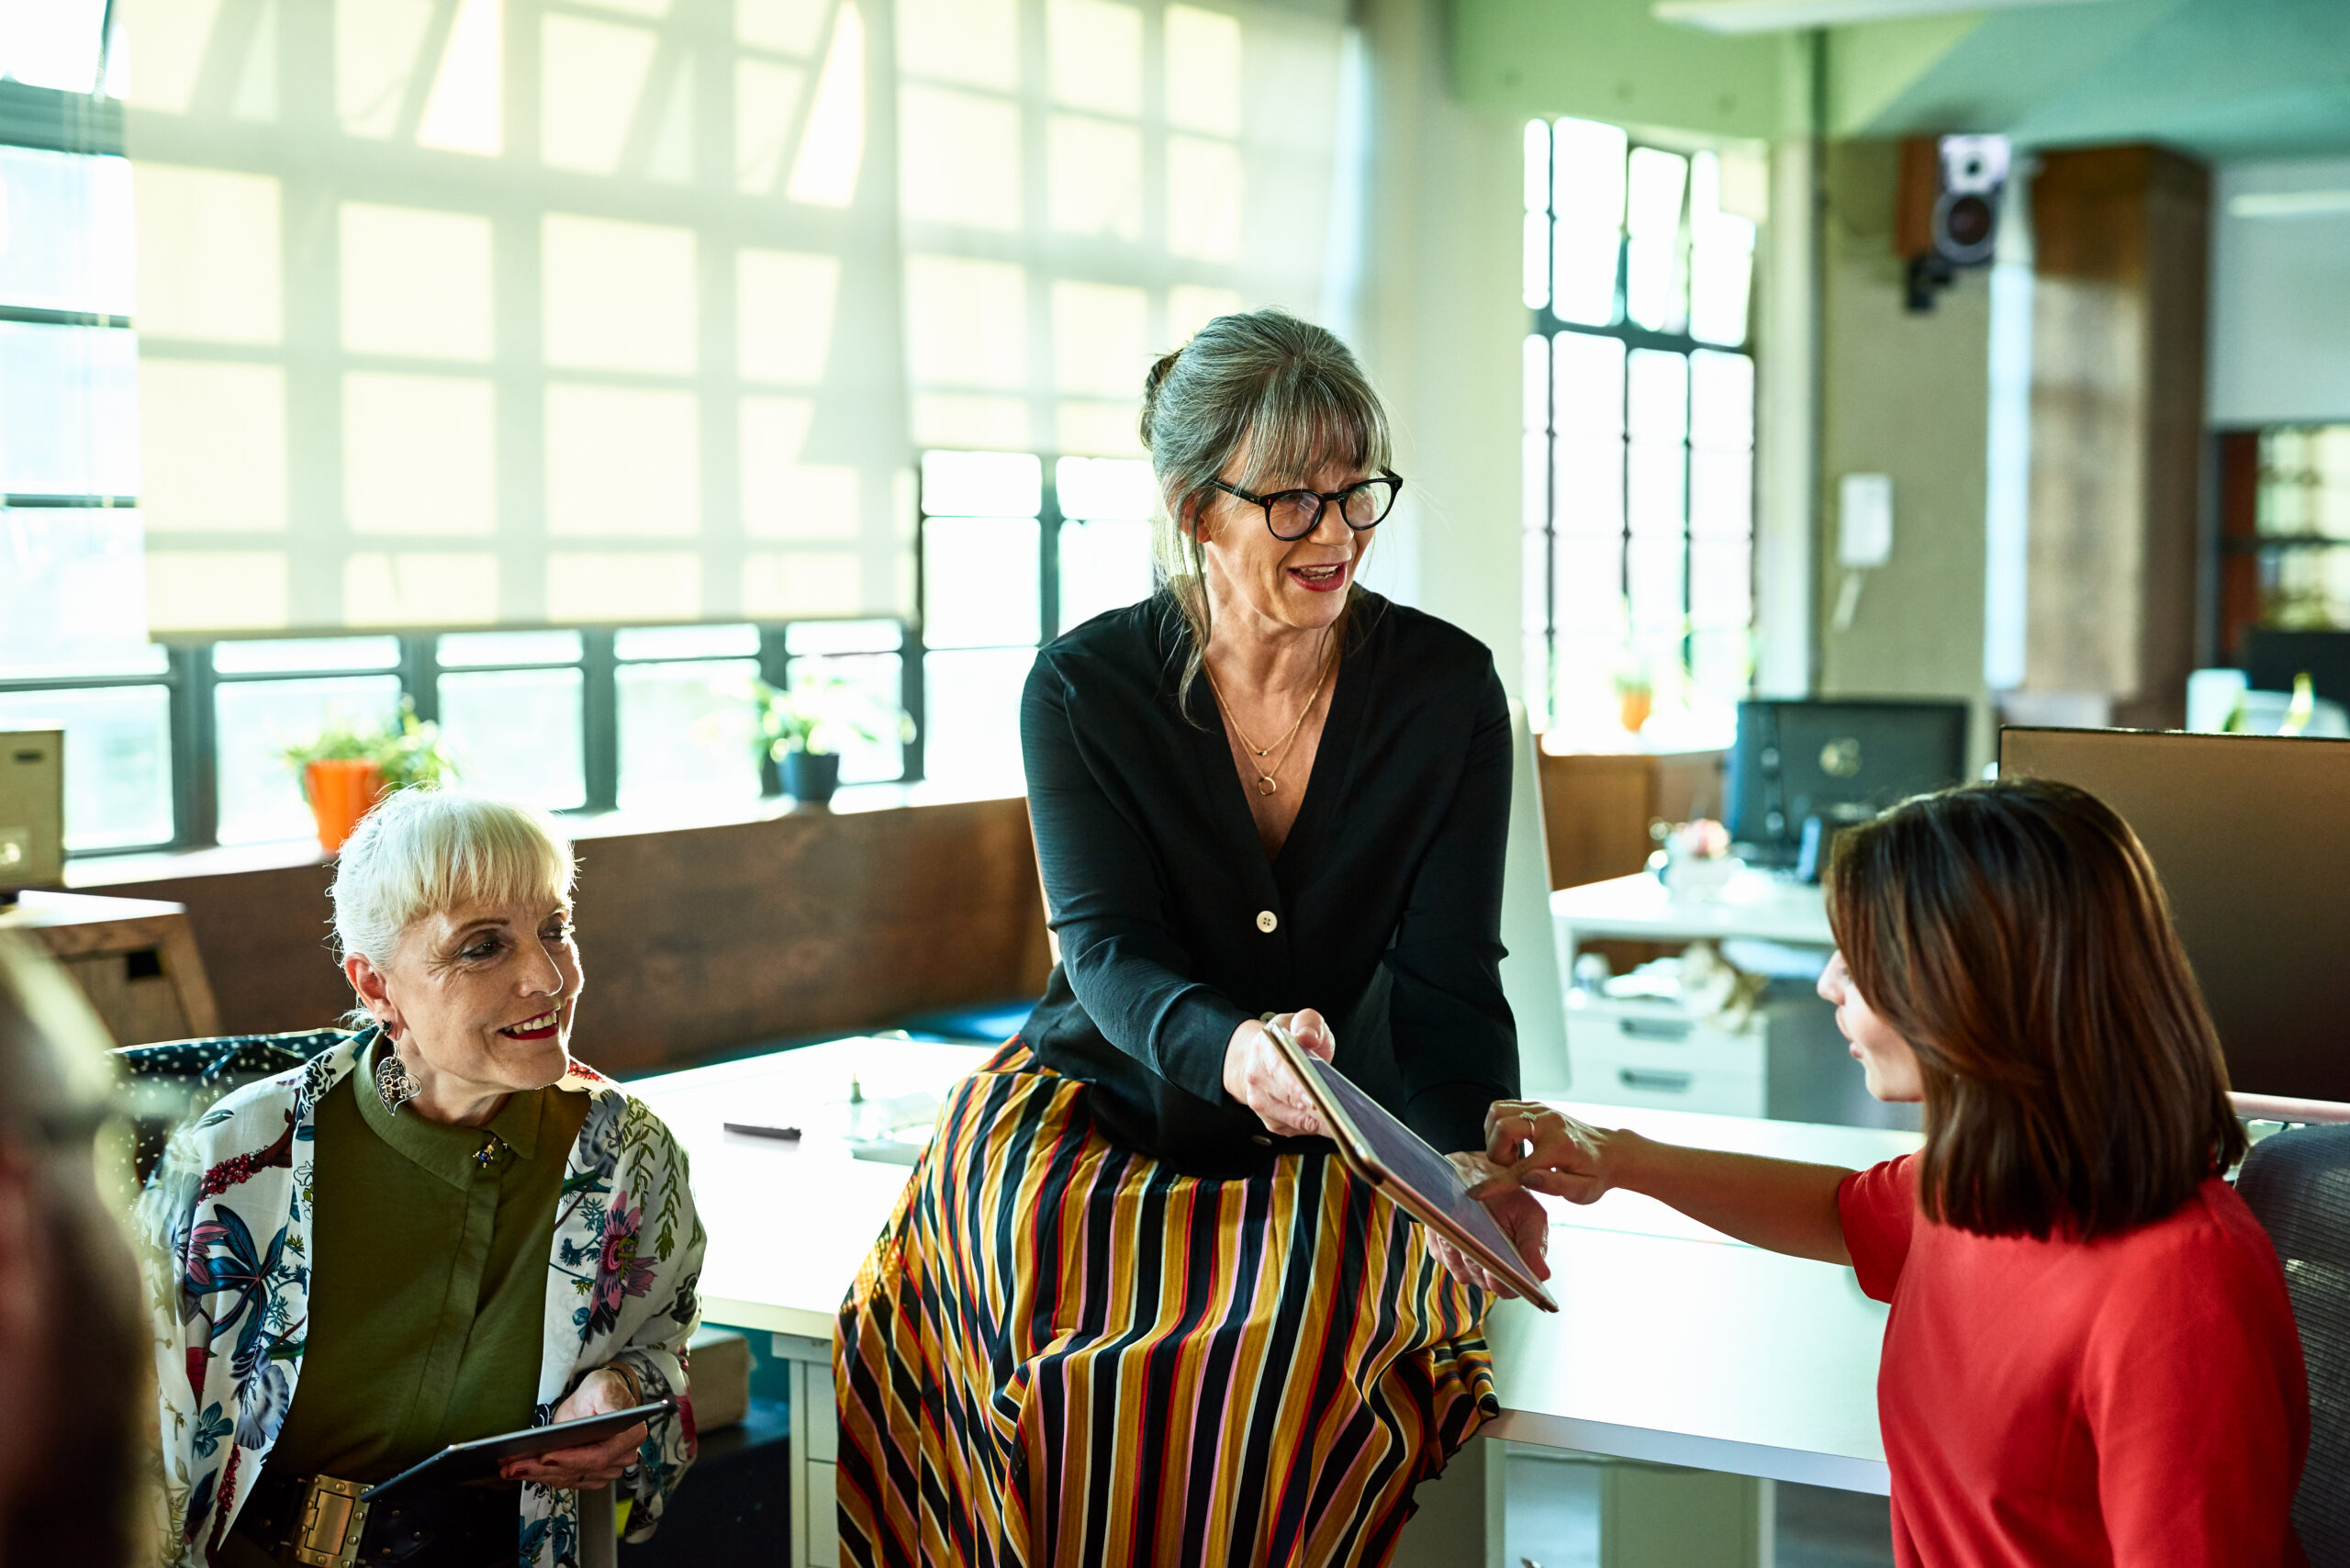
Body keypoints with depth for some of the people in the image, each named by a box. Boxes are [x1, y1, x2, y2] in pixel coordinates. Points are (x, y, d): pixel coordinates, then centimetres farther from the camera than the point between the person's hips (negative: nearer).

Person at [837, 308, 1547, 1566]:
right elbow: (1107, 951, -14)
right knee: (1040, 1256, -32)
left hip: (1337, 1150, 1)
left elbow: (1447, 978, -9)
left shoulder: (1446, 687, -4)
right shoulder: (1084, 688, -5)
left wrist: (1477, 1164, -30)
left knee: (1333, 1273, -33)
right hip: (1106, 1115, 0)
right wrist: (1228, 1052, -38)